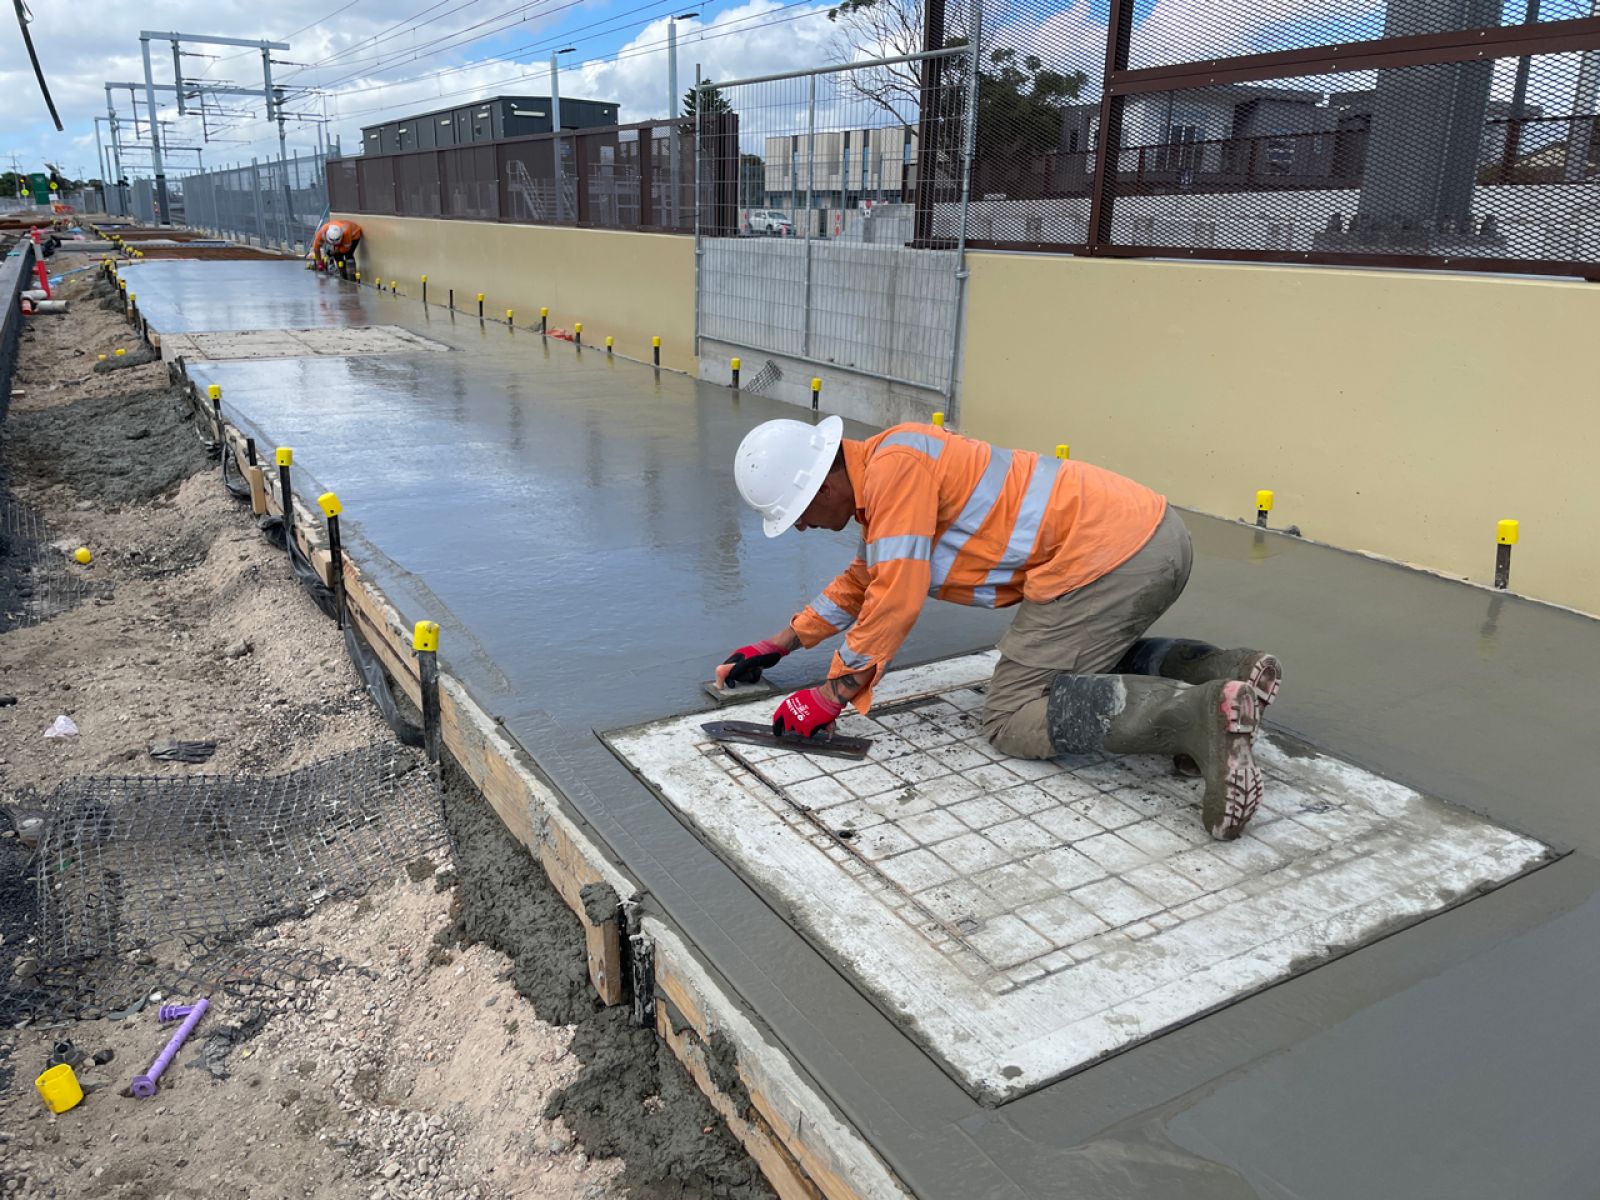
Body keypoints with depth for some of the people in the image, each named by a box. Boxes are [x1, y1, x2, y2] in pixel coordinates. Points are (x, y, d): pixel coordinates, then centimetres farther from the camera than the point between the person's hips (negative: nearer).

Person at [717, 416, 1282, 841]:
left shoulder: (894, 465, -12)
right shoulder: (882, 480, 20)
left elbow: (896, 598, -15)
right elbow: (863, 582, 34)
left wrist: (832, 695, -6)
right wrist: (778, 644, 34)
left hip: (1110, 557, -10)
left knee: (1011, 719, -3)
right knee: (1078, 663, 30)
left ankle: (1200, 714, -21)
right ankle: (1222, 670, 8)